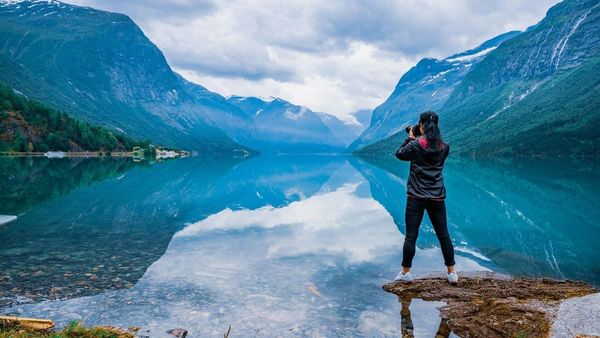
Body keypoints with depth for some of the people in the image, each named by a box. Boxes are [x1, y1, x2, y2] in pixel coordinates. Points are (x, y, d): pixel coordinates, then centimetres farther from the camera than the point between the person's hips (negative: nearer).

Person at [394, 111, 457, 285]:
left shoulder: (415, 145, -10)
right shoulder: (444, 147, 1)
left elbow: (399, 154, 6)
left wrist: (410, 138, 12)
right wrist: (418, 139, 14)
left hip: (416, 197, -3)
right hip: (437, 198, 3)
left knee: (411, 235, 4)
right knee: (443, 235, 12)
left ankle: (405, 272, 12)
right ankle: (451, 273, 19)